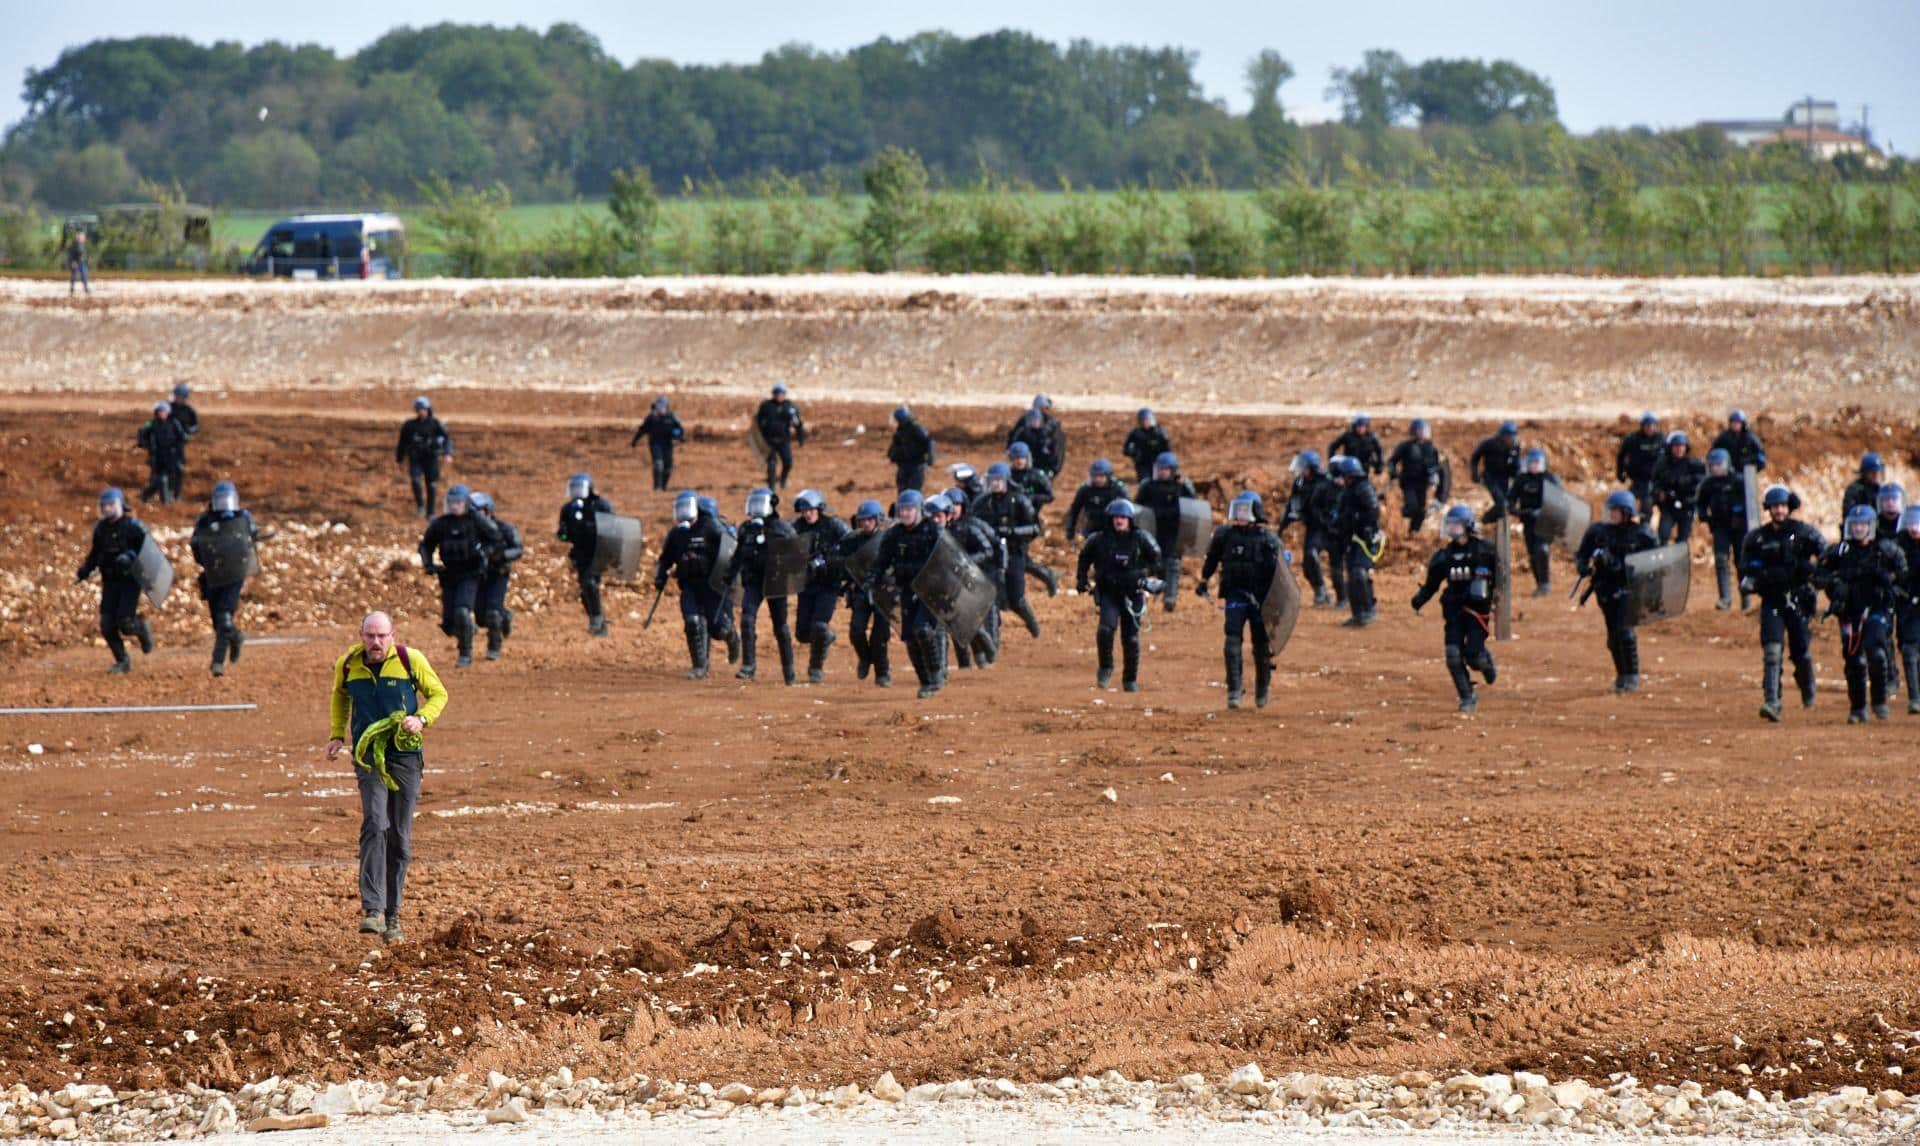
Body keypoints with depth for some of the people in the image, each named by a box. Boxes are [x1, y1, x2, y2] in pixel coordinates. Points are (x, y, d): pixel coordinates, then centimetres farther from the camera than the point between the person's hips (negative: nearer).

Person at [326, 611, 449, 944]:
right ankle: (373, 910, -27)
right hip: (368, 755, -1)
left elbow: (438, 694, 6)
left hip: (406, 756, 1)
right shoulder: (348, 664, -1)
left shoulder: (410, 660, -7)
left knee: (400, 839, 7)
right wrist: (338, 735, 13)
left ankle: (392, 915, 20)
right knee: (375, 824, -22)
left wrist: (422, 719, -13)